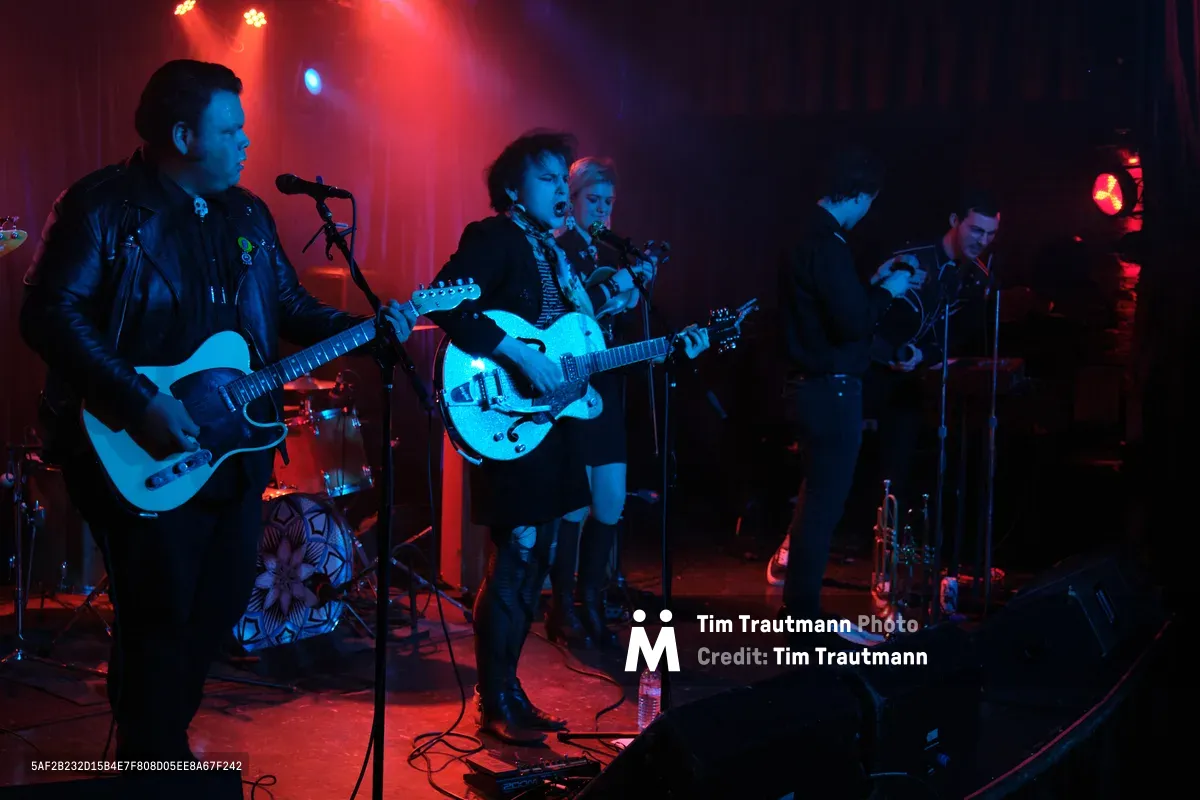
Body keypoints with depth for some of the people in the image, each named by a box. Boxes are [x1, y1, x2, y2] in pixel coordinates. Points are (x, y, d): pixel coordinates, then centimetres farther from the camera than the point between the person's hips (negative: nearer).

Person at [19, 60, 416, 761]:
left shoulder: (247, 215, 12)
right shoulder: (103, 208, -11)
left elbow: (290, 306, 18)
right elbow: (51, 314, -19)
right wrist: (140, 404, -26)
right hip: (142, 459, -7)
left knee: (220, 608, 14)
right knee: (161, 619, -2)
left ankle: (164, 739, 33)